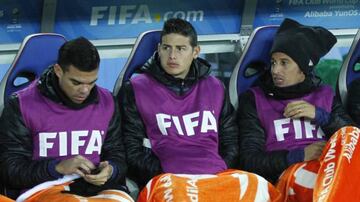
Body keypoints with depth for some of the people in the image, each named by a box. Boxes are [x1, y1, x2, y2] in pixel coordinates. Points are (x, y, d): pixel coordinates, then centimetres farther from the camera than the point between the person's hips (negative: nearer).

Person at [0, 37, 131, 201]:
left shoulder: (106, 102, 9)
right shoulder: (22, 105, -2)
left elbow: (118, 157, 16)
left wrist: (110, 170, -9)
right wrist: (57, 167, -18)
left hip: (97, 188, 4)